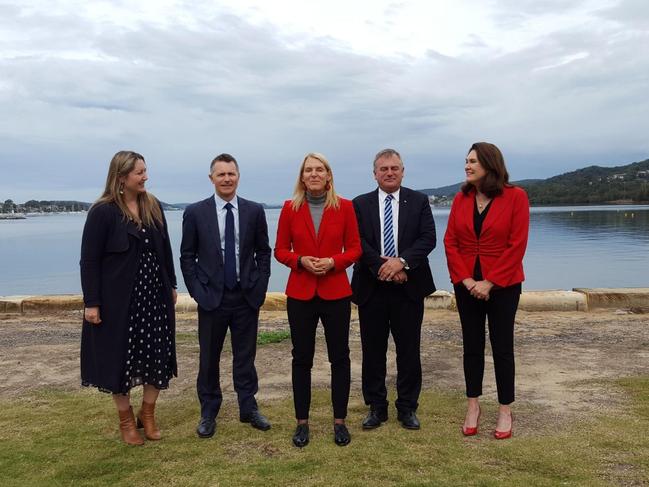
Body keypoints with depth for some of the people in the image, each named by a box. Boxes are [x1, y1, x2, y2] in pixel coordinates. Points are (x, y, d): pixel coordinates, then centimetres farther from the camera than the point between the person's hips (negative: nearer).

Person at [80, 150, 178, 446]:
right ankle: (126, 419, 25)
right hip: (118, 298, -4)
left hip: (155, 295, 5)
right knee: (120, 358, 7)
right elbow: (89, 260, -9)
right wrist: (91, 302, -12)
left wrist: (171, 286, 12)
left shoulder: (153, 206, 4)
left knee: (157, 355, 7)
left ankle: (148, 413, 26)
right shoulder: (103, 211, -10)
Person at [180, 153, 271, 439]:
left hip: (247, 297, 1)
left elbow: (263, 252, 7)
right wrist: (197, 292, -6)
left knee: (245, 357, 12)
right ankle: (208, 413, 26)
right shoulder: (195, 212, -2)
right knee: (209, 359, 10)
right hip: (212, 297, -1)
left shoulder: (254, 211, 1)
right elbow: (187, 257, 1)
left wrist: (260, 287, -1)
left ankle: (248, 409, 27)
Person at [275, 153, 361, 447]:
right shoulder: (290, 208, 1)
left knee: (340, 357, 6)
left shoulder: (344, 207, 0)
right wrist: (301, 260, -15)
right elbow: (280, 250, 4)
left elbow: (354, 248, 2)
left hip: (336, 292, 0)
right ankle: (302, 422, 21)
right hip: (300, 293, 1)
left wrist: (333, 262, -16)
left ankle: (340, 421, 21)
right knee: (301, 358, 8)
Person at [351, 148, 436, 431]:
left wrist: (402, 262, -19)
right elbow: (357, 243, -5)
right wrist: (382, 267, -16)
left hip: (408, 287, 0)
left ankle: (407, 408, 22)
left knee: (409, 351, 7)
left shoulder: (419, 201, 5)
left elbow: (428, 238, -6)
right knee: (373, 351, 8)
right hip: (372, 288, 1)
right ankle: (376, 407, 22)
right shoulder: (360, 204, 5)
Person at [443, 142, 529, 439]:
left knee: (502, 347, 5)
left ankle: (505, 410, 19)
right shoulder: (461, 199, 3)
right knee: (472, 345, 10)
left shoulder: (515, 197, -8)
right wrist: (466, 280, -10)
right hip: (466, 284, 3)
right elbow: (450, 242, 1)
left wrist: (489, 282, -15)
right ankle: (473, 406, 23)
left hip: (503, 284, -3)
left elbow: (516, 245, -12)